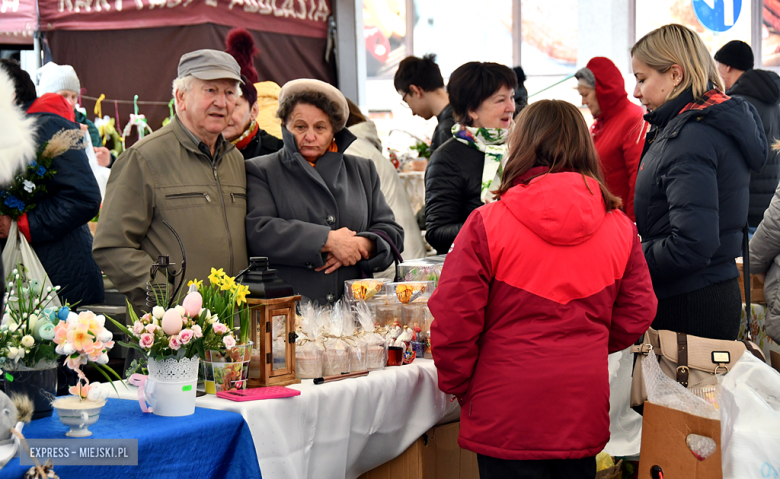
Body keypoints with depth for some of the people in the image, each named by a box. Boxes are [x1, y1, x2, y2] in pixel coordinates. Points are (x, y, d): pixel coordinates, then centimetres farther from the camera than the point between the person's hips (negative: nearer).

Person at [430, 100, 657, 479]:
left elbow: (452, 320, -10)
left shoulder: (485, 224, -10)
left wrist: (458, 385, 5)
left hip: (507, 419, -3)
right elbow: (637, 314, 7)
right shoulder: (619, 227, 2)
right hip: (585, 414, 4)